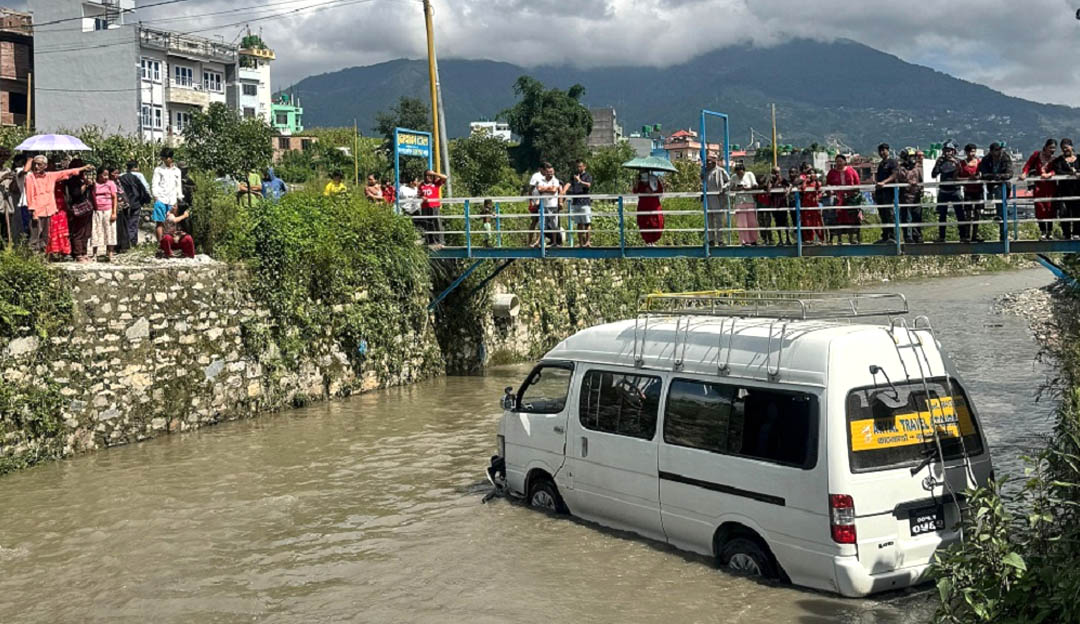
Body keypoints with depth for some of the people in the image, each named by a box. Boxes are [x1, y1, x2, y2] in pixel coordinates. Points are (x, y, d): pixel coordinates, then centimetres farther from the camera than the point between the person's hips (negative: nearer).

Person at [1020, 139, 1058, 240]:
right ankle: (1042, 232, 5)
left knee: (1050, 208, -1)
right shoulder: (1037, 155, 4)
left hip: (1051, 186, -1)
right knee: (1040, 209, -2)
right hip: (1039, 185, 1)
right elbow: (1028, 165, 4)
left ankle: (1050, 231, 10)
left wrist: (1049, 174, -31)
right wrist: (1024, 173, -14)